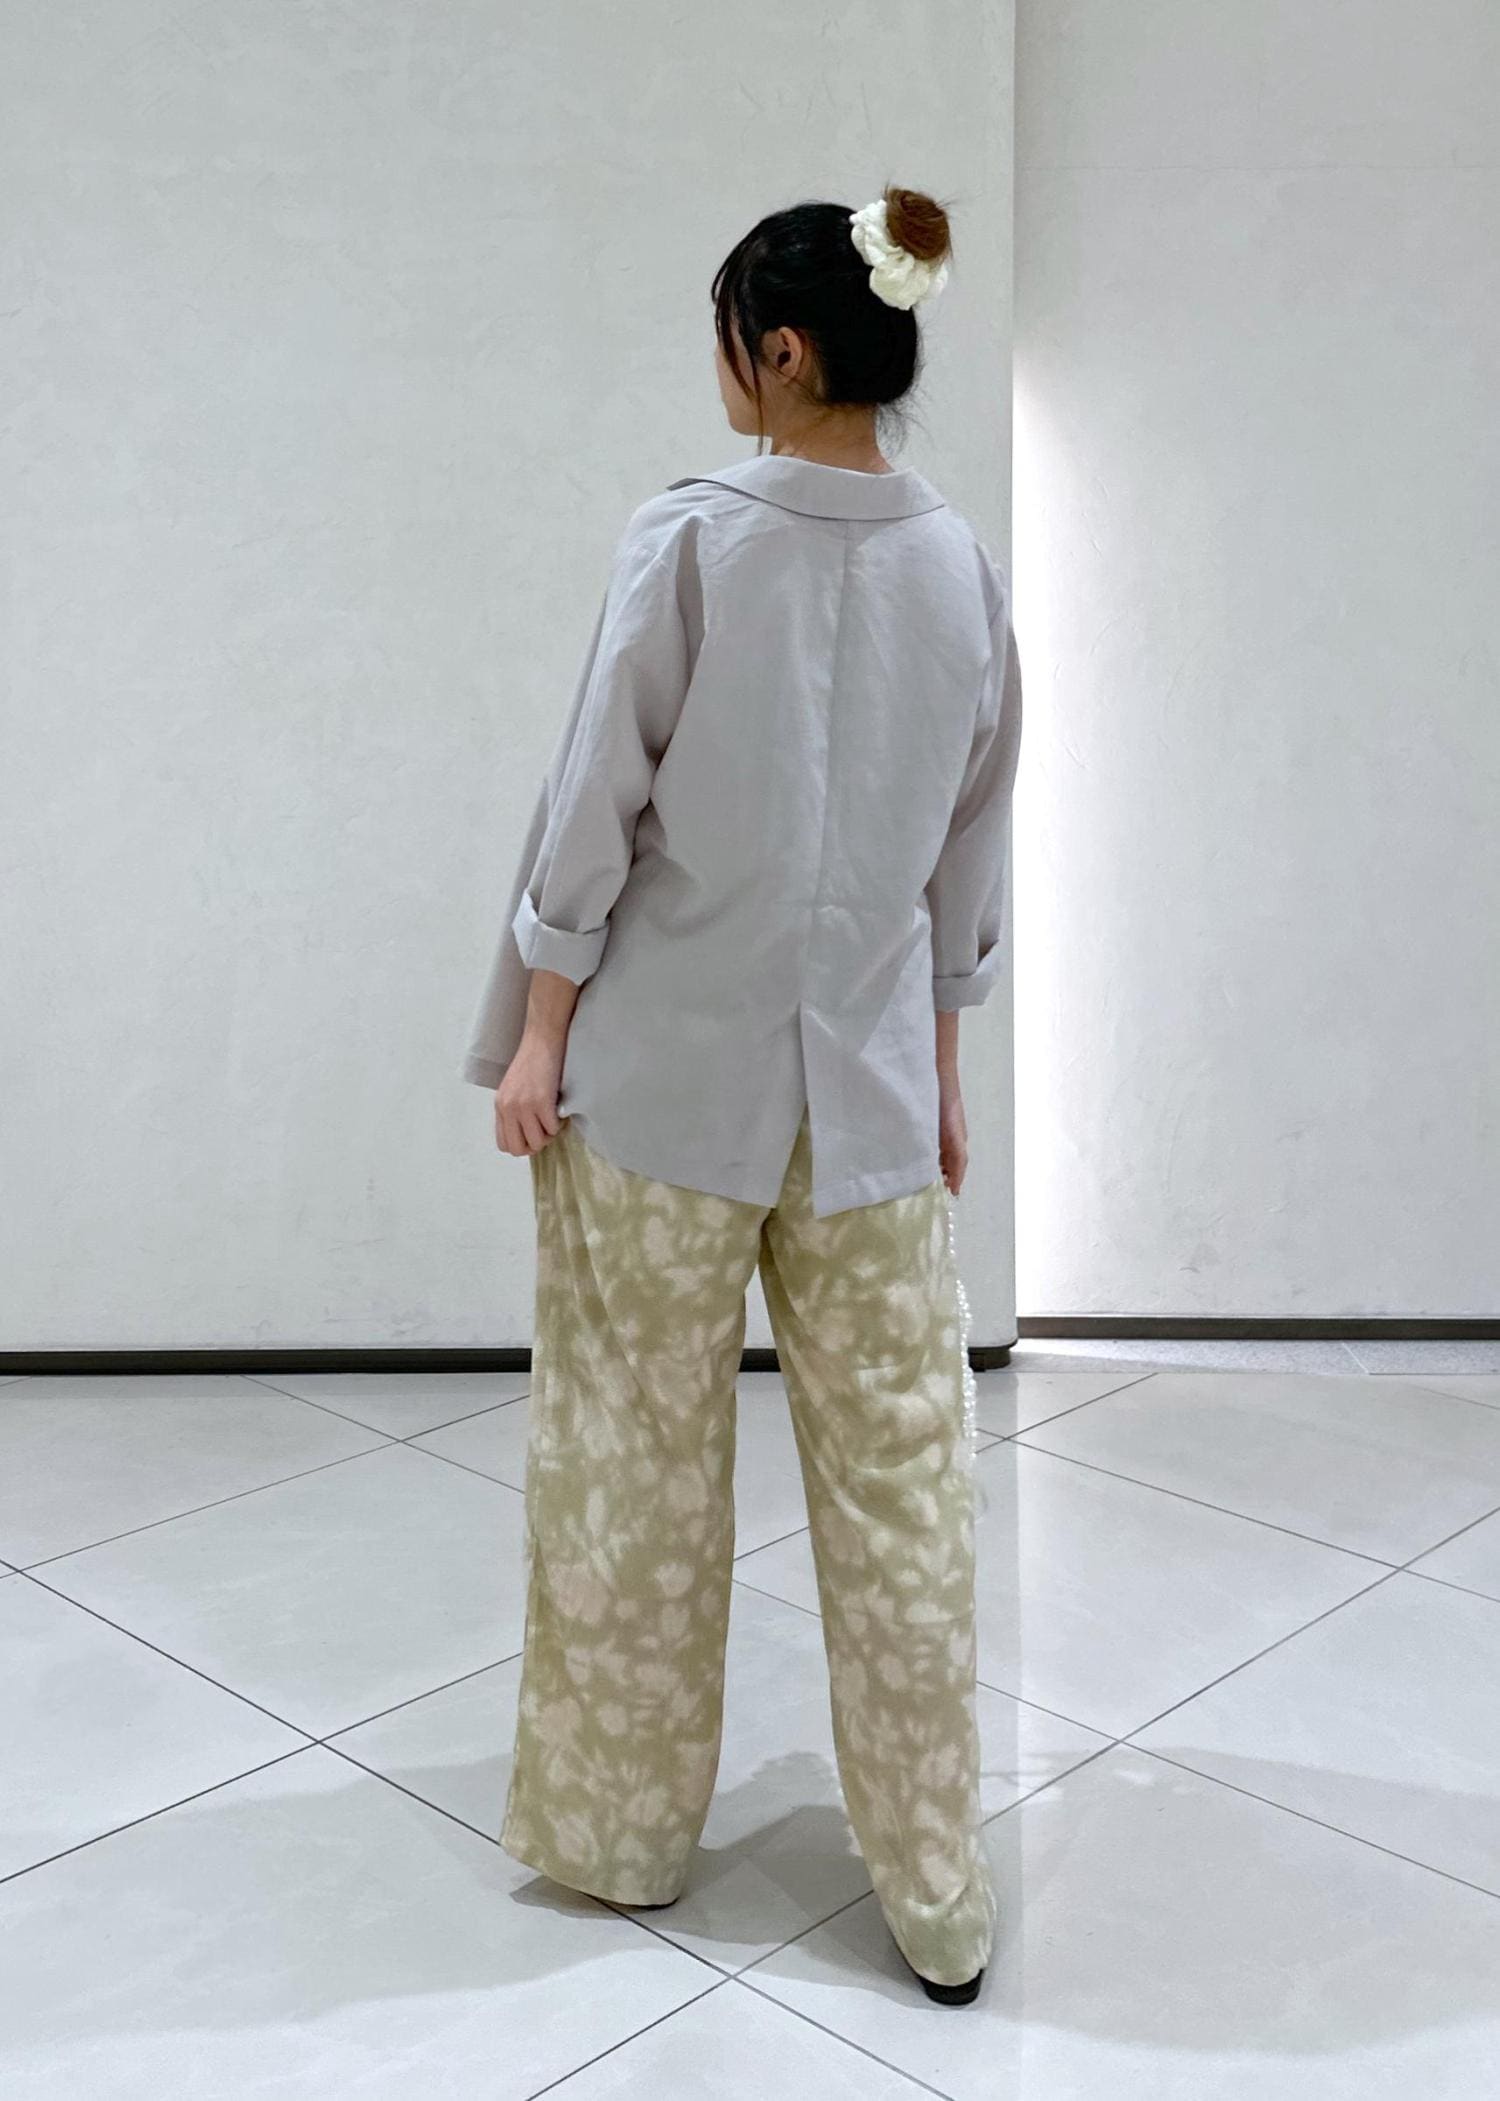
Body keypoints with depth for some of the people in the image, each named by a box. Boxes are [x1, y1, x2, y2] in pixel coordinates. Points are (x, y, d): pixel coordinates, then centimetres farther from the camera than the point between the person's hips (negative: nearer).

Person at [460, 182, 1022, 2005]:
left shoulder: (687, 540, -13)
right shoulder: (963, 565, 1)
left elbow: (598, 803, -11)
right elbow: (971, 855, 7)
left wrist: (538, 1036, -1)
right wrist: (940, 1076, 15)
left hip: (668, 1062, -3)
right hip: (868, 1084, 4)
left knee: (639, 1461, 12)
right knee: (900, 1470, 11)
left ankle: (622, 1827, 30)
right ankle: (937, 1893, 23)